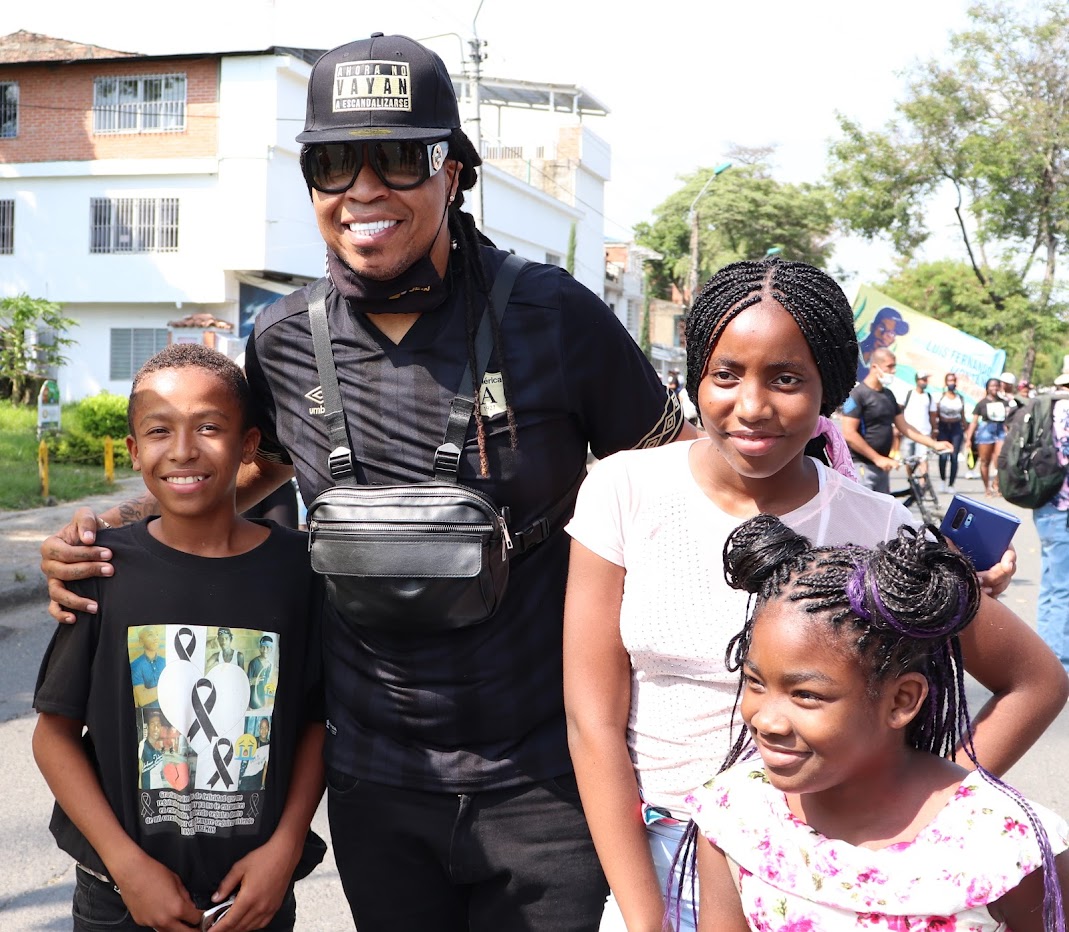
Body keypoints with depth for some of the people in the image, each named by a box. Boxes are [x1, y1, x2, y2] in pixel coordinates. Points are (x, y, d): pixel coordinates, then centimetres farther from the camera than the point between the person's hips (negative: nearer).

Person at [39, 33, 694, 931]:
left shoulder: (554, 316, -12)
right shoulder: (286, 341, -2)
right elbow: (260, 463, 18)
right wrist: (113, 523, 4)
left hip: (541, 779, -3)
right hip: (375, 781, 3)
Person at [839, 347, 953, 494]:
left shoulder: (888, 395, 13)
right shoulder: (858, 394, -13)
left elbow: (903, 426, 18)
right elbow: (849, 433, -19)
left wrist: (934, 444, 10)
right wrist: (877, 458, -20)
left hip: (880, 466, 9)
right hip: (861, 466, -9)